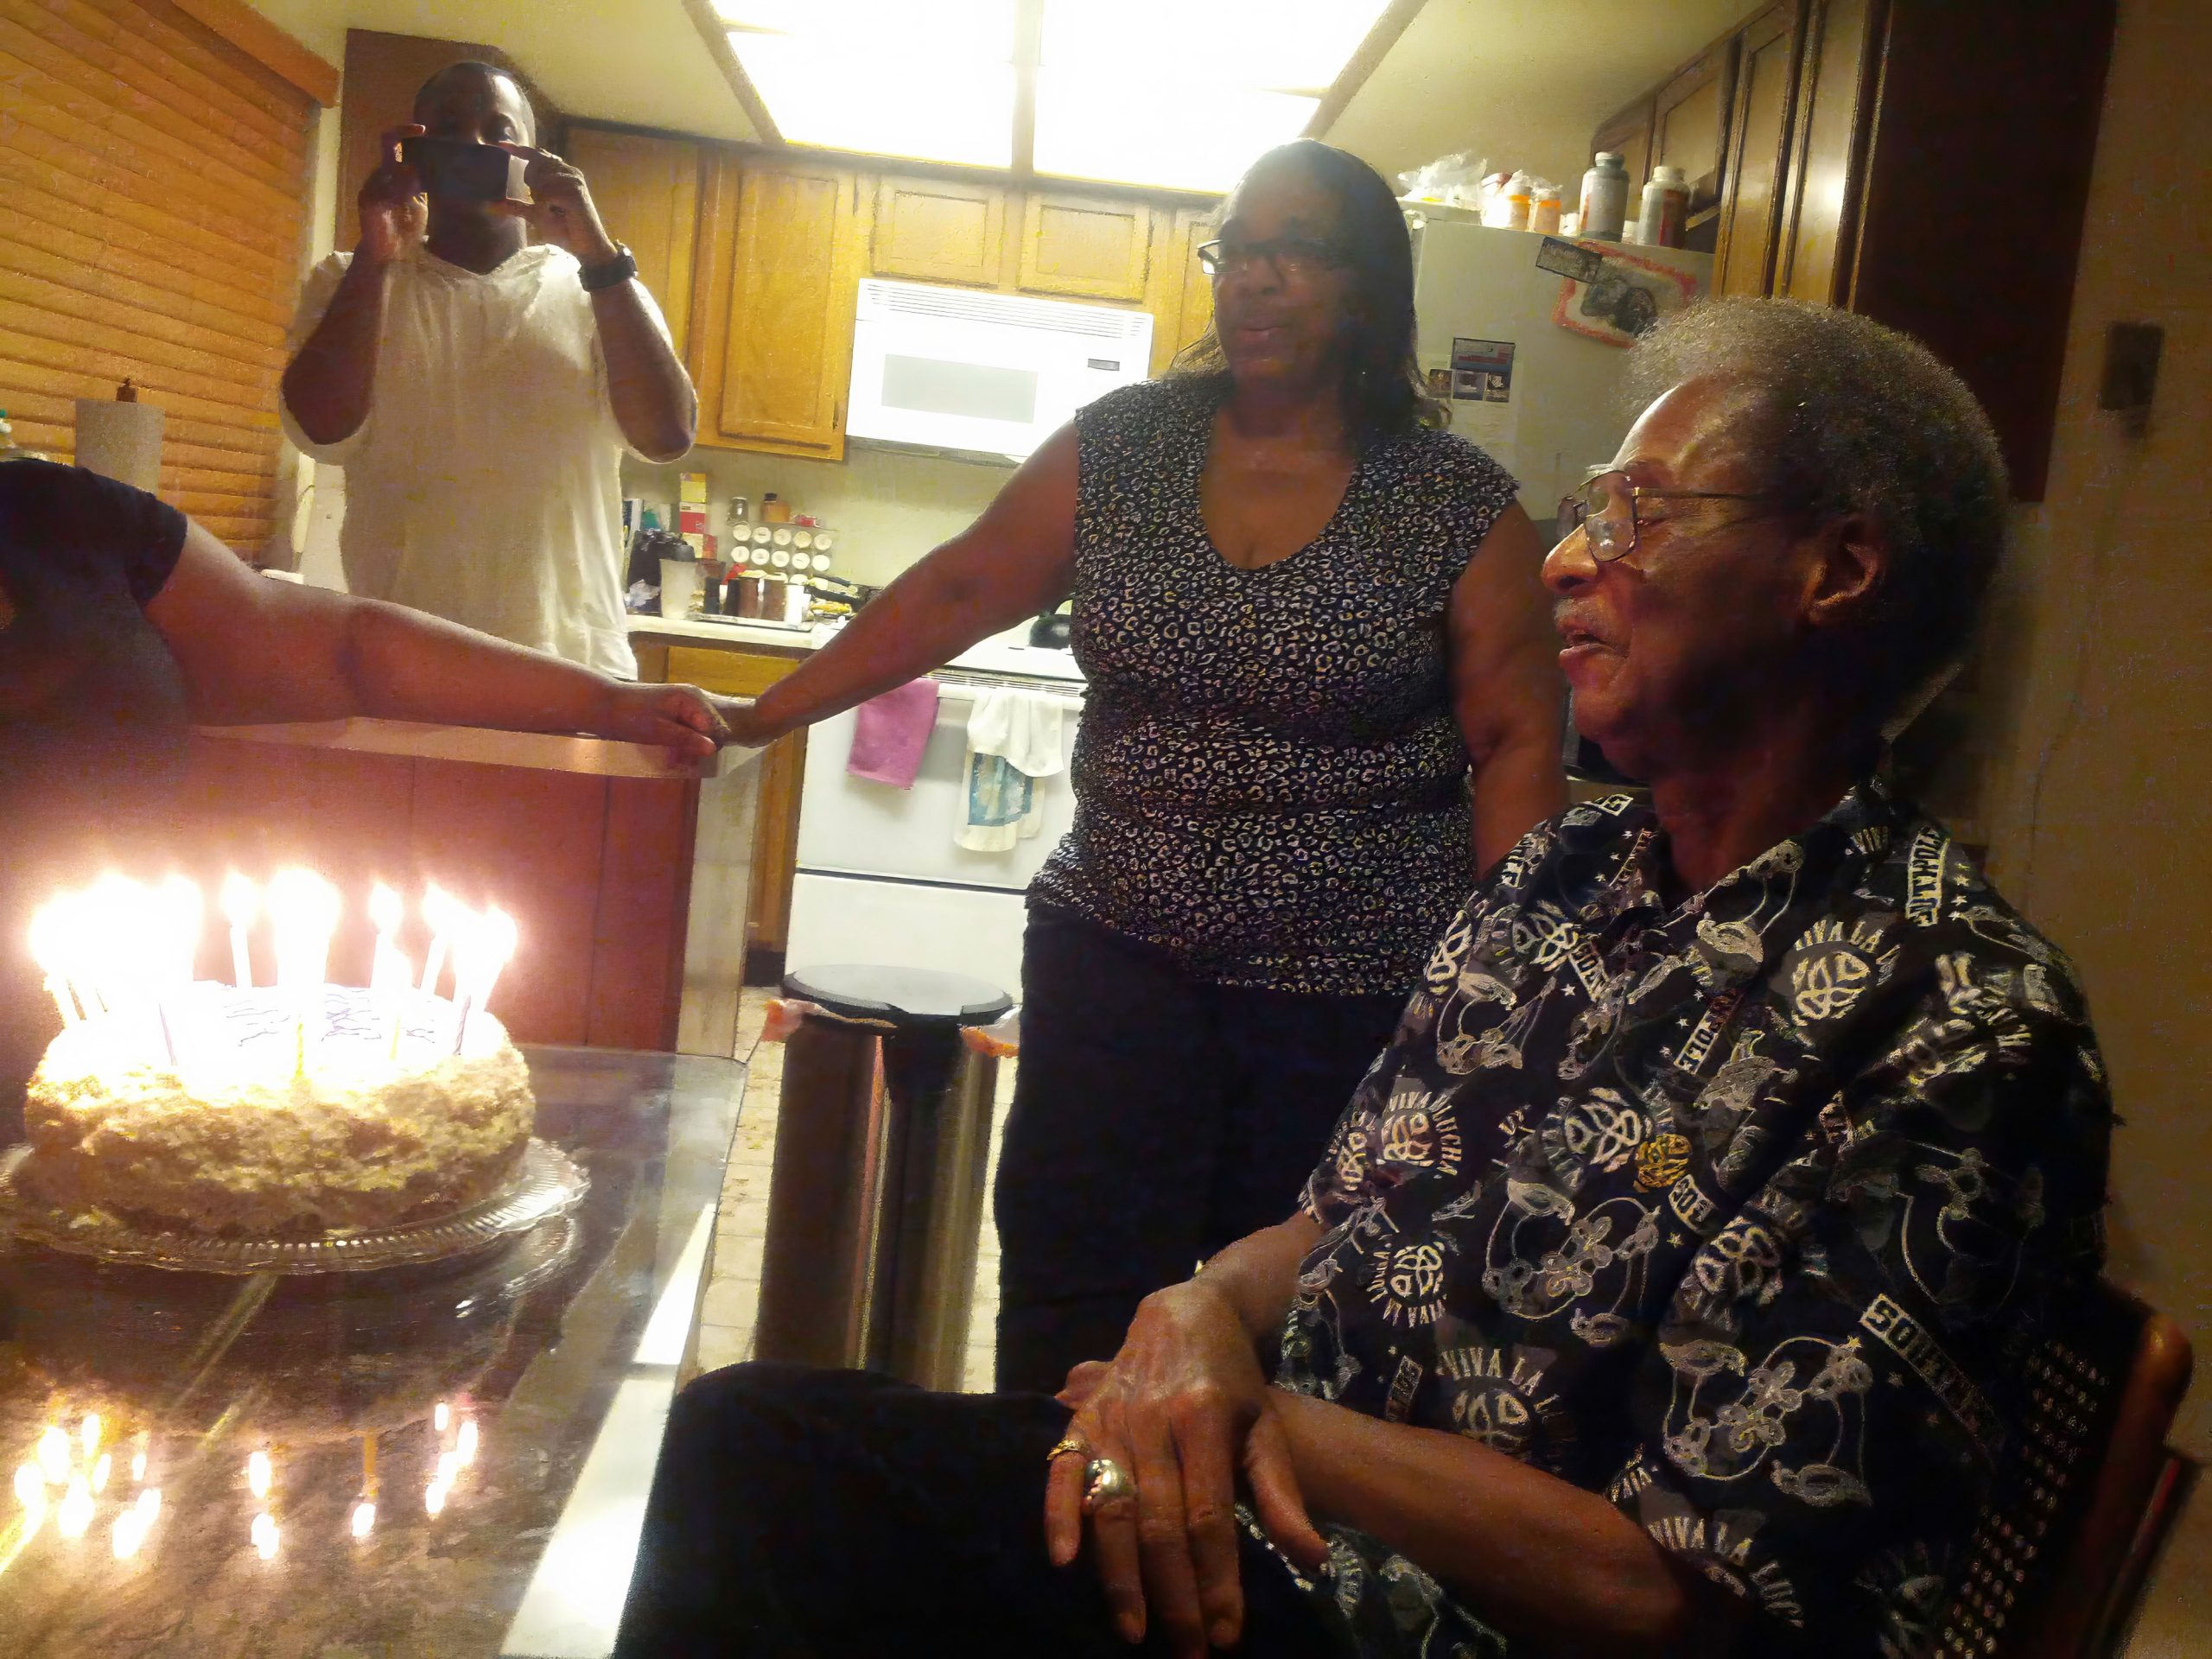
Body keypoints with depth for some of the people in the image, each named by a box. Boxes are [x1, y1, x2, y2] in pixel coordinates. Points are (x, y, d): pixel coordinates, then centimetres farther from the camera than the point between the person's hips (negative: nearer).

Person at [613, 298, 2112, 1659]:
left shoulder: (1961, 1026, -19)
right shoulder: (1568, 874, 6)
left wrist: (1273, 1421, -13)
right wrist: (1203, 1314, -12)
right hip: (1273, 1503, 7)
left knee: (761, 1448, -16)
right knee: (753, 1433, -7)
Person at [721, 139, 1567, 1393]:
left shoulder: (1459, 504, -4)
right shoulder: (1118, 448, 4)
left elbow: (1517, 747, -3)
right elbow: (954, 597, 7)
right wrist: (755, 719, 5)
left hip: (1356, 999, -2)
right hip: (1118, 957, 2)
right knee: (1071, 1318, 6)